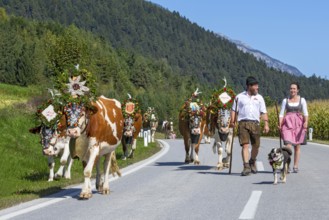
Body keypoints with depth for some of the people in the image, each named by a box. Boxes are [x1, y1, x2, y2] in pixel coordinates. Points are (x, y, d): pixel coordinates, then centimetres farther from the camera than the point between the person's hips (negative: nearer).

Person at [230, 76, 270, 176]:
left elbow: (264, 112, 10)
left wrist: (266, 123, -2)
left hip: (255, 123, 2)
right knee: (245, 145, -11)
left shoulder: (259, 98, 14)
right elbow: (234, 110, 10)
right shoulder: (239, 97, 10)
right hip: (243, 123, -2)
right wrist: (232, 121, -6)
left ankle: (252, 162, 31)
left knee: (256, 145, 5)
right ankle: (246, 167, -15)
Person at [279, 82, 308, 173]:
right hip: (288, 123, 0)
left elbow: (305, 113, -4)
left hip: (298, 123, 0)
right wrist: (280, 125, -8)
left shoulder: (302, 100, 4)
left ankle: (295, 166, 14)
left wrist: (306, 122, -21)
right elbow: (281, 114, 5)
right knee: (288, 144, -13)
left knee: (297, 146, 6)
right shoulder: (285, 100, 6)